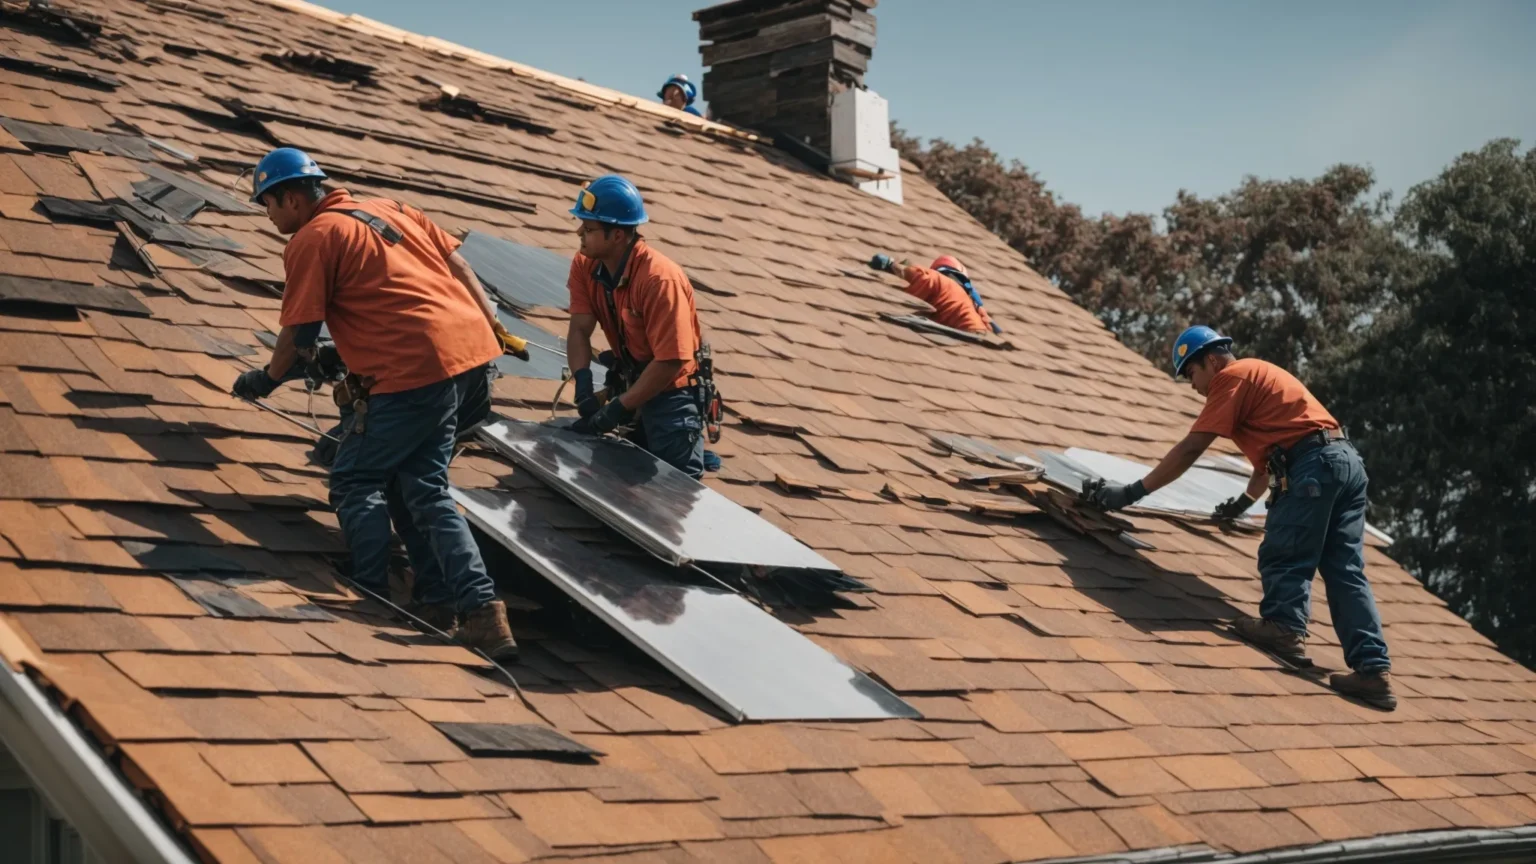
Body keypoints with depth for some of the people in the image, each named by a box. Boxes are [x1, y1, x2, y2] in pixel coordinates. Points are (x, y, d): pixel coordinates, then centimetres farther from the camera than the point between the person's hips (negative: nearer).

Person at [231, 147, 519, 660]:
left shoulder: (311, 239, -2)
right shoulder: (388, 210, 21)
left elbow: (299, 333, -3)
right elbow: (456, 264, 19)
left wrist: (266, 380, 15)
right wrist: (495, 330, 21)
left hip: (415, 368, -8)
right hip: (470, 347, 8)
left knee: (354, 481, 6)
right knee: (425, 488, 13)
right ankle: (483, 614, 6)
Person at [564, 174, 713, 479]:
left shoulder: (660, 279, -28)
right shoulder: (584, 266, -7)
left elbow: (670, 361, -27)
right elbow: (579, 330, -10)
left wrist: (619, 409, -26)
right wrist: (583, 384, -27)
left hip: (671, 391, -6)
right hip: (630, 383, 7)